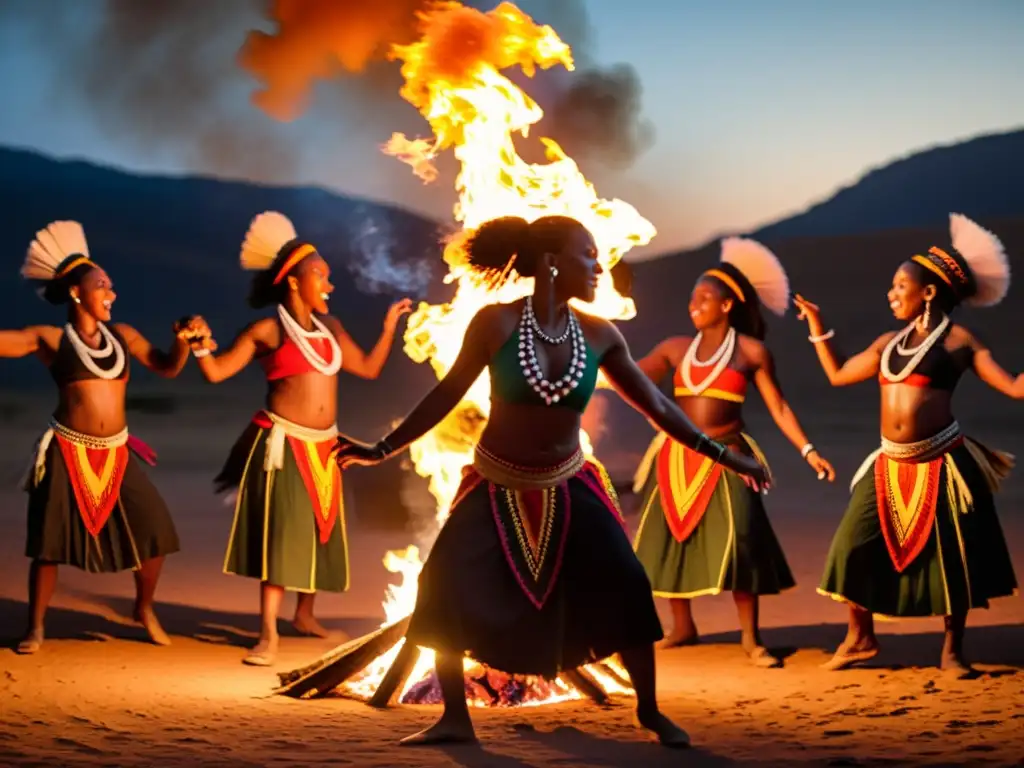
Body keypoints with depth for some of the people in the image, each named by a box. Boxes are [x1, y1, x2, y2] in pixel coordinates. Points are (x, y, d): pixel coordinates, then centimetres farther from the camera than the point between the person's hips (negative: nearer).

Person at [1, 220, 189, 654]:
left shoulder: (122, 336, 9)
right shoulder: (51, 339, -2)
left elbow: (167, 368, 11)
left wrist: (184, 341, -6)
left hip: (115, 455, 4)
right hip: (67, 453, -3)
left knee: (153, 529, -2)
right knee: (49, 540, -1)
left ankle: (145, 610, 20)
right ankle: (35, 628, 12)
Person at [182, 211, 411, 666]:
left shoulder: (329, 327, 12)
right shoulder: (268, 331, -5)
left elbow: (369, 368, 18)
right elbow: (216, 372, -5)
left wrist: (390, 326, 15)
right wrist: (201, 345, -23)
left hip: (323, 446, 6)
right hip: (283, 443, -6)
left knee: (319, 531, 14)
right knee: (281, 534, -11)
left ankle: (305, 615, 32)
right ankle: (268, 635, -11)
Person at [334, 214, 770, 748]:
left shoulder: (599, 336, -8)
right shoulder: (496, 323, -16)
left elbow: (655, 405, -1)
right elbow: (448, 394, -8)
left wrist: (721, 454, -4)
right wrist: (382, 449, -8)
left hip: (566, 487, 2)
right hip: (498, 485, -2)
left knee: (626, 588, -6)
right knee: (445, 588, -12)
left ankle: (649, 710, 13)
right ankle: (456, 719, 4)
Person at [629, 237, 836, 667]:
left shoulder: (751, 351, -2)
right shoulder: (677, 348, 6)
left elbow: (778, 407, 0)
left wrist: (808, 450, -8)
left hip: (725, 460, -4)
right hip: (676, 457, 4)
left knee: (737, 544, -12)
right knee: (669, 540, 6)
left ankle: (750, 639, -2)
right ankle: (682, 628, 22)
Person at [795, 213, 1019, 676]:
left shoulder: (958, 340, -3)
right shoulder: (890, 343, 13)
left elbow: (1014, 387, -6)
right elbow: (838, 375, 24)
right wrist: (817, 329, 23)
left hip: (941, 463, -5)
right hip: (891, 464, 5)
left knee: (952, 555, -1)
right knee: (856, 546, 1)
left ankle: (952, 650, 14)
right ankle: (860, 638, 17)